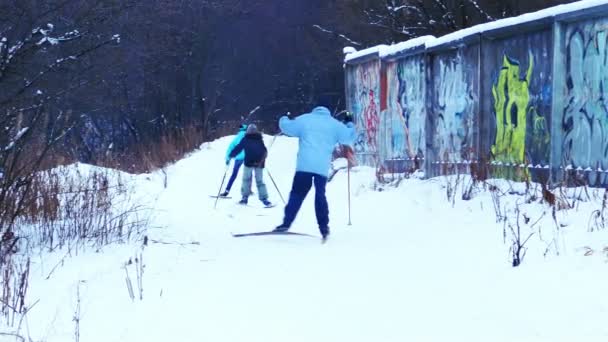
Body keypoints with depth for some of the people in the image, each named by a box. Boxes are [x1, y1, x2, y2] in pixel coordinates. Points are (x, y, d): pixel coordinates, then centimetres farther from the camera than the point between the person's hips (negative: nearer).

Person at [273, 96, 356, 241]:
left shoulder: (304, 119, 8)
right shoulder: (334, 124, 10)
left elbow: (287, 127, 12)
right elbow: (349, 138, 14)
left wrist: (284, 119, 35)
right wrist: (350, 125, 34)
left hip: (304, 165, -1)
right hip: (322, 167, 1)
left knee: (297, 193, 3)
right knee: (320, 194, 9)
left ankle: (286, 223, -5)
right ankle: (324, 226, 4)